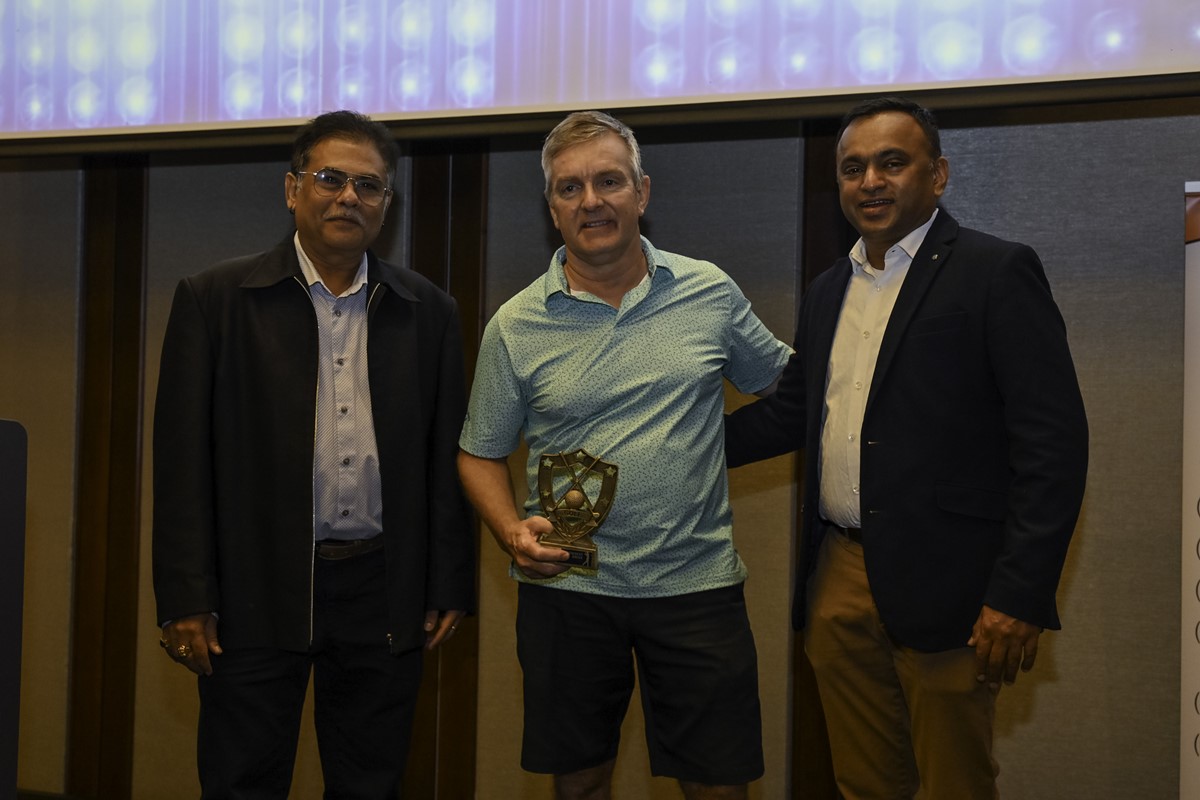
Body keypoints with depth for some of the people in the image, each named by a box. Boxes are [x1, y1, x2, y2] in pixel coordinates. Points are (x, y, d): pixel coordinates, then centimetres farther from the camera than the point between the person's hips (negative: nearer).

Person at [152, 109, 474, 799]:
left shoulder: (429, 313, 7)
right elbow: (183, 456, -3)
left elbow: (447, 458, 8)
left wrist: (450, 587, 5)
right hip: (256, 592, -2)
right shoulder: (214, 299, 0)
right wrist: (187, 601, -7)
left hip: (383, 594, 2)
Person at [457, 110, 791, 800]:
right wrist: (512, 532, -12)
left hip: (698, 581, 0)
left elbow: (786, 381, 14)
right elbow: (481, 454, 6)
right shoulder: (516, 327, 0)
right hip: (568, 585, 0)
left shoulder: (711, 292, 2)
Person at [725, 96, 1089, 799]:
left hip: (941, 585, -6)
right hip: (838, 580, 6)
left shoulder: (996, 272, -7)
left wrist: (1020, 596, -19)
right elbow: (791, 413, 23)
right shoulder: (829, 292, 15)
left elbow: (1054, 442, -13)